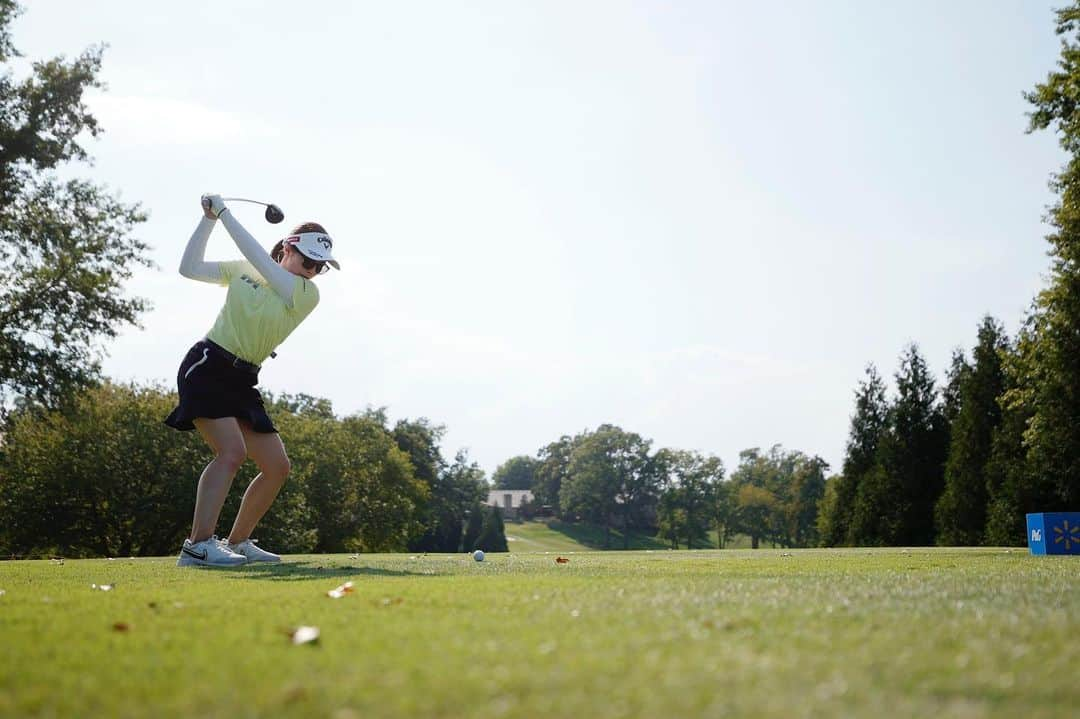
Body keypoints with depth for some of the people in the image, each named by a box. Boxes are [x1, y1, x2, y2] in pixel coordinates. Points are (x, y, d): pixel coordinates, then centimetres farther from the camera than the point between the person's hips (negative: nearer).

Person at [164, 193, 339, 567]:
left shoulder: (307, 294, 0)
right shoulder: (243, 270, 5)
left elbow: (258, 257, -13)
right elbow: (189, 268, 4)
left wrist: (224, 212, -10)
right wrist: (208, 219, -3)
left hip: (241, 381, 4)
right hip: (207, 366, -4)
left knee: (277, 466, 2)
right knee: (233, 450, -25)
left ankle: (237, 542, 19)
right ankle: (198, 546, -26)